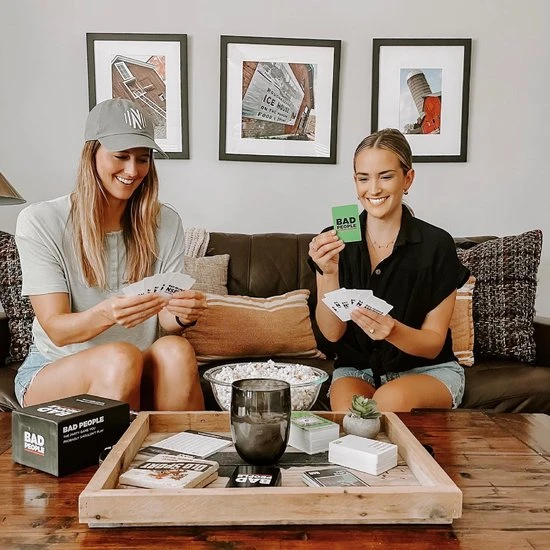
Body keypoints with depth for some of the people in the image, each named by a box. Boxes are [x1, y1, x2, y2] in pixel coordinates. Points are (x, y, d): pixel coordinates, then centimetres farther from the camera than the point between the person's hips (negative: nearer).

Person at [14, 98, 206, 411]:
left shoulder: (165, 223, 0)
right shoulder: (39, 223, -9)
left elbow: (166, 320, -2)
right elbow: (56, 330, -13)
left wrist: (183, 315, -27)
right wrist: (105, 314, -35)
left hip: (139, 373, 2)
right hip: (51, 371, -2)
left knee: (176, 350, -30)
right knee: (121, 357, -34)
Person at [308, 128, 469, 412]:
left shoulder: (437, 245, -12)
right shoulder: (335, 241, -6)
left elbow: (434, 344, -8)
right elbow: (332, 333, -9)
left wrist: (392, 330, -30)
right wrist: (329, 273, -26)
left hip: (427, 370, 0)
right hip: (356, 369, 1)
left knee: (391, 399, -32)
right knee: (346, 410, -31)